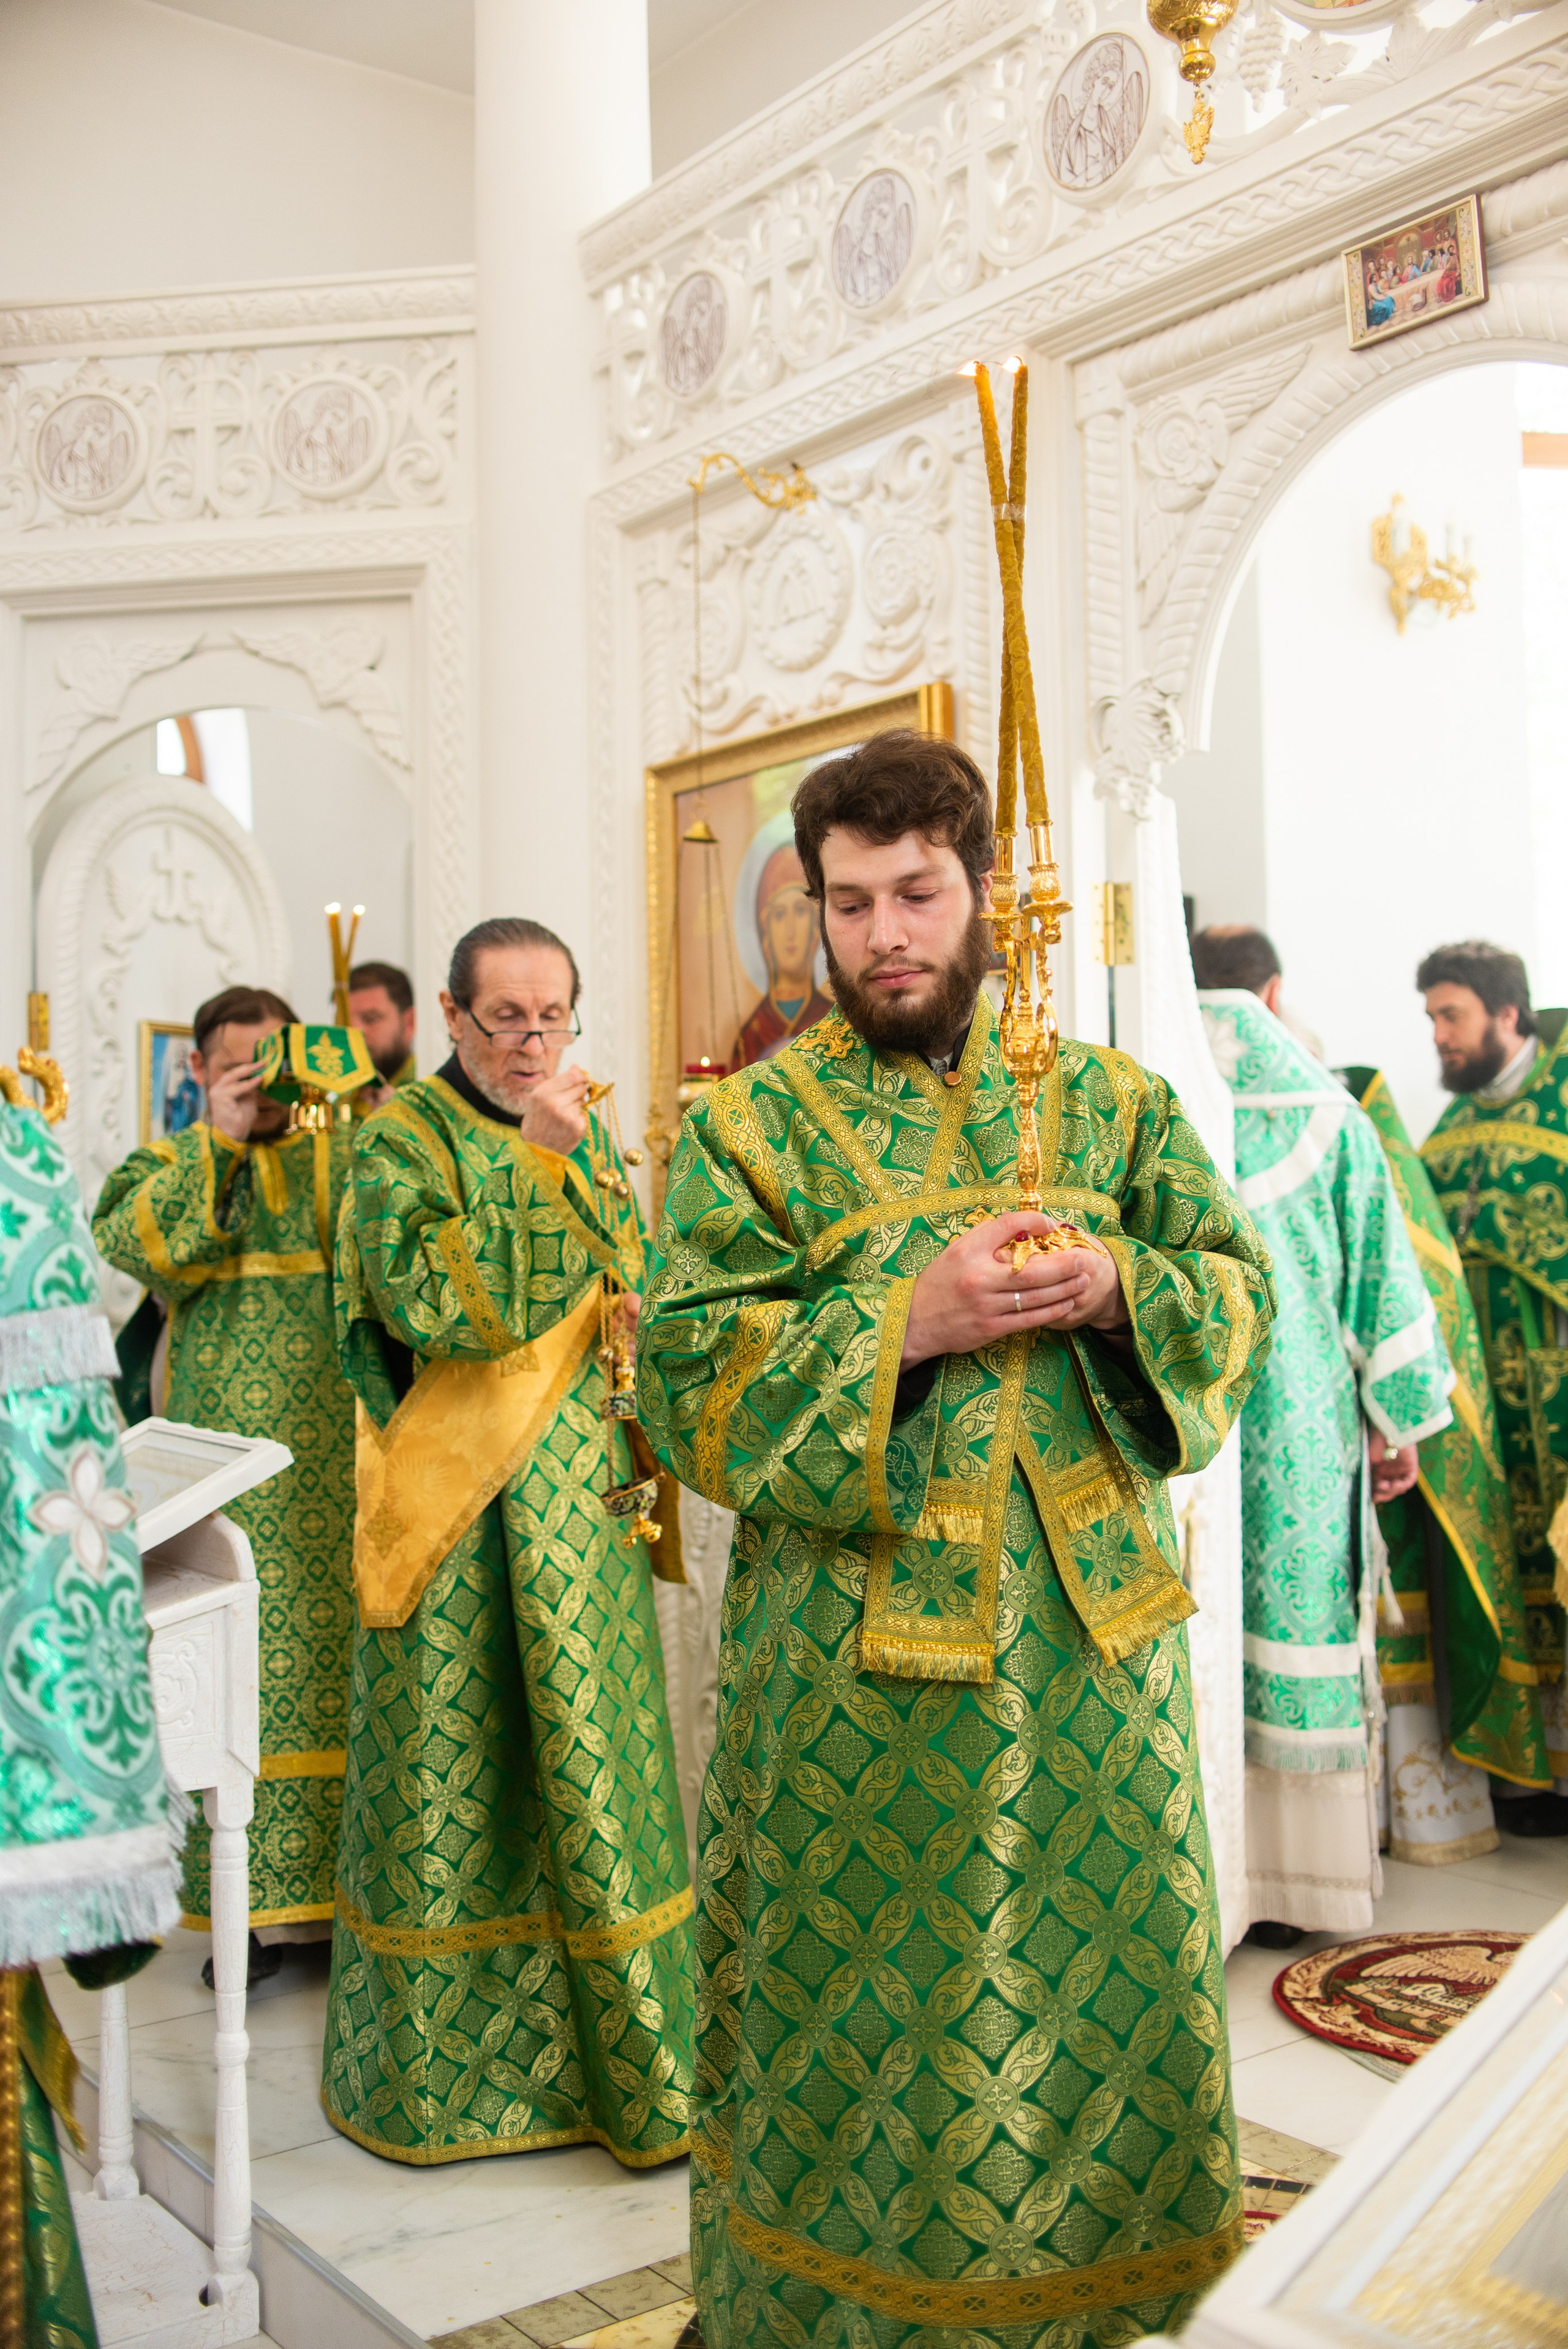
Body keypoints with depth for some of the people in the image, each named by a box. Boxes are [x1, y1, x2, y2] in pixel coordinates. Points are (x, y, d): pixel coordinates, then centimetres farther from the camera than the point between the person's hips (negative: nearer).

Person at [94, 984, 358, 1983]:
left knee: (346, 1653, 2)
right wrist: (219, 1140, -12)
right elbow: (135, 1243, -9)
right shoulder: (172, 1167, 11)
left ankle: (358, 1885, 13)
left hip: (335, 1458, 0)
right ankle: (263, 1903, 10)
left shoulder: (349, 1152, 10)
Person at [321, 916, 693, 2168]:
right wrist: (538, 1160, -20)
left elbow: (636, 1303, 19)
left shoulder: (584, 1135, 14)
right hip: (462, 1511, -5)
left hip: (582, 1503, 5)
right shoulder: (404, 1136, -4)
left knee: (584, 1761, 10)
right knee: (455, 1765, 3)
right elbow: (423, 1293, -20)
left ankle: (607, 2047, 22)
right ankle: (436, 2054, 20)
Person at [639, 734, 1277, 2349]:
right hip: (852, 1659, -2)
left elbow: (1242, 1288, 8)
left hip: (1092, 1628, 3)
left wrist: (1119, 1289, -14)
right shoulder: (748, 1126, -1)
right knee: (864, 2017, 10)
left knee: (1102, 1973, 15)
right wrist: (908, 1323, -20)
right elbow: (686, 1382, -9)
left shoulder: (1108, 1100, 8)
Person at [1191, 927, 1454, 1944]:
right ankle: (1294, 1882, 15)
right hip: (1298, 1427, 0)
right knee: (1295, 1629, 7)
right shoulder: (1326, 1116, 0)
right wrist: (1398, 1420, 8)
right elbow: (1380, 1272, 1)